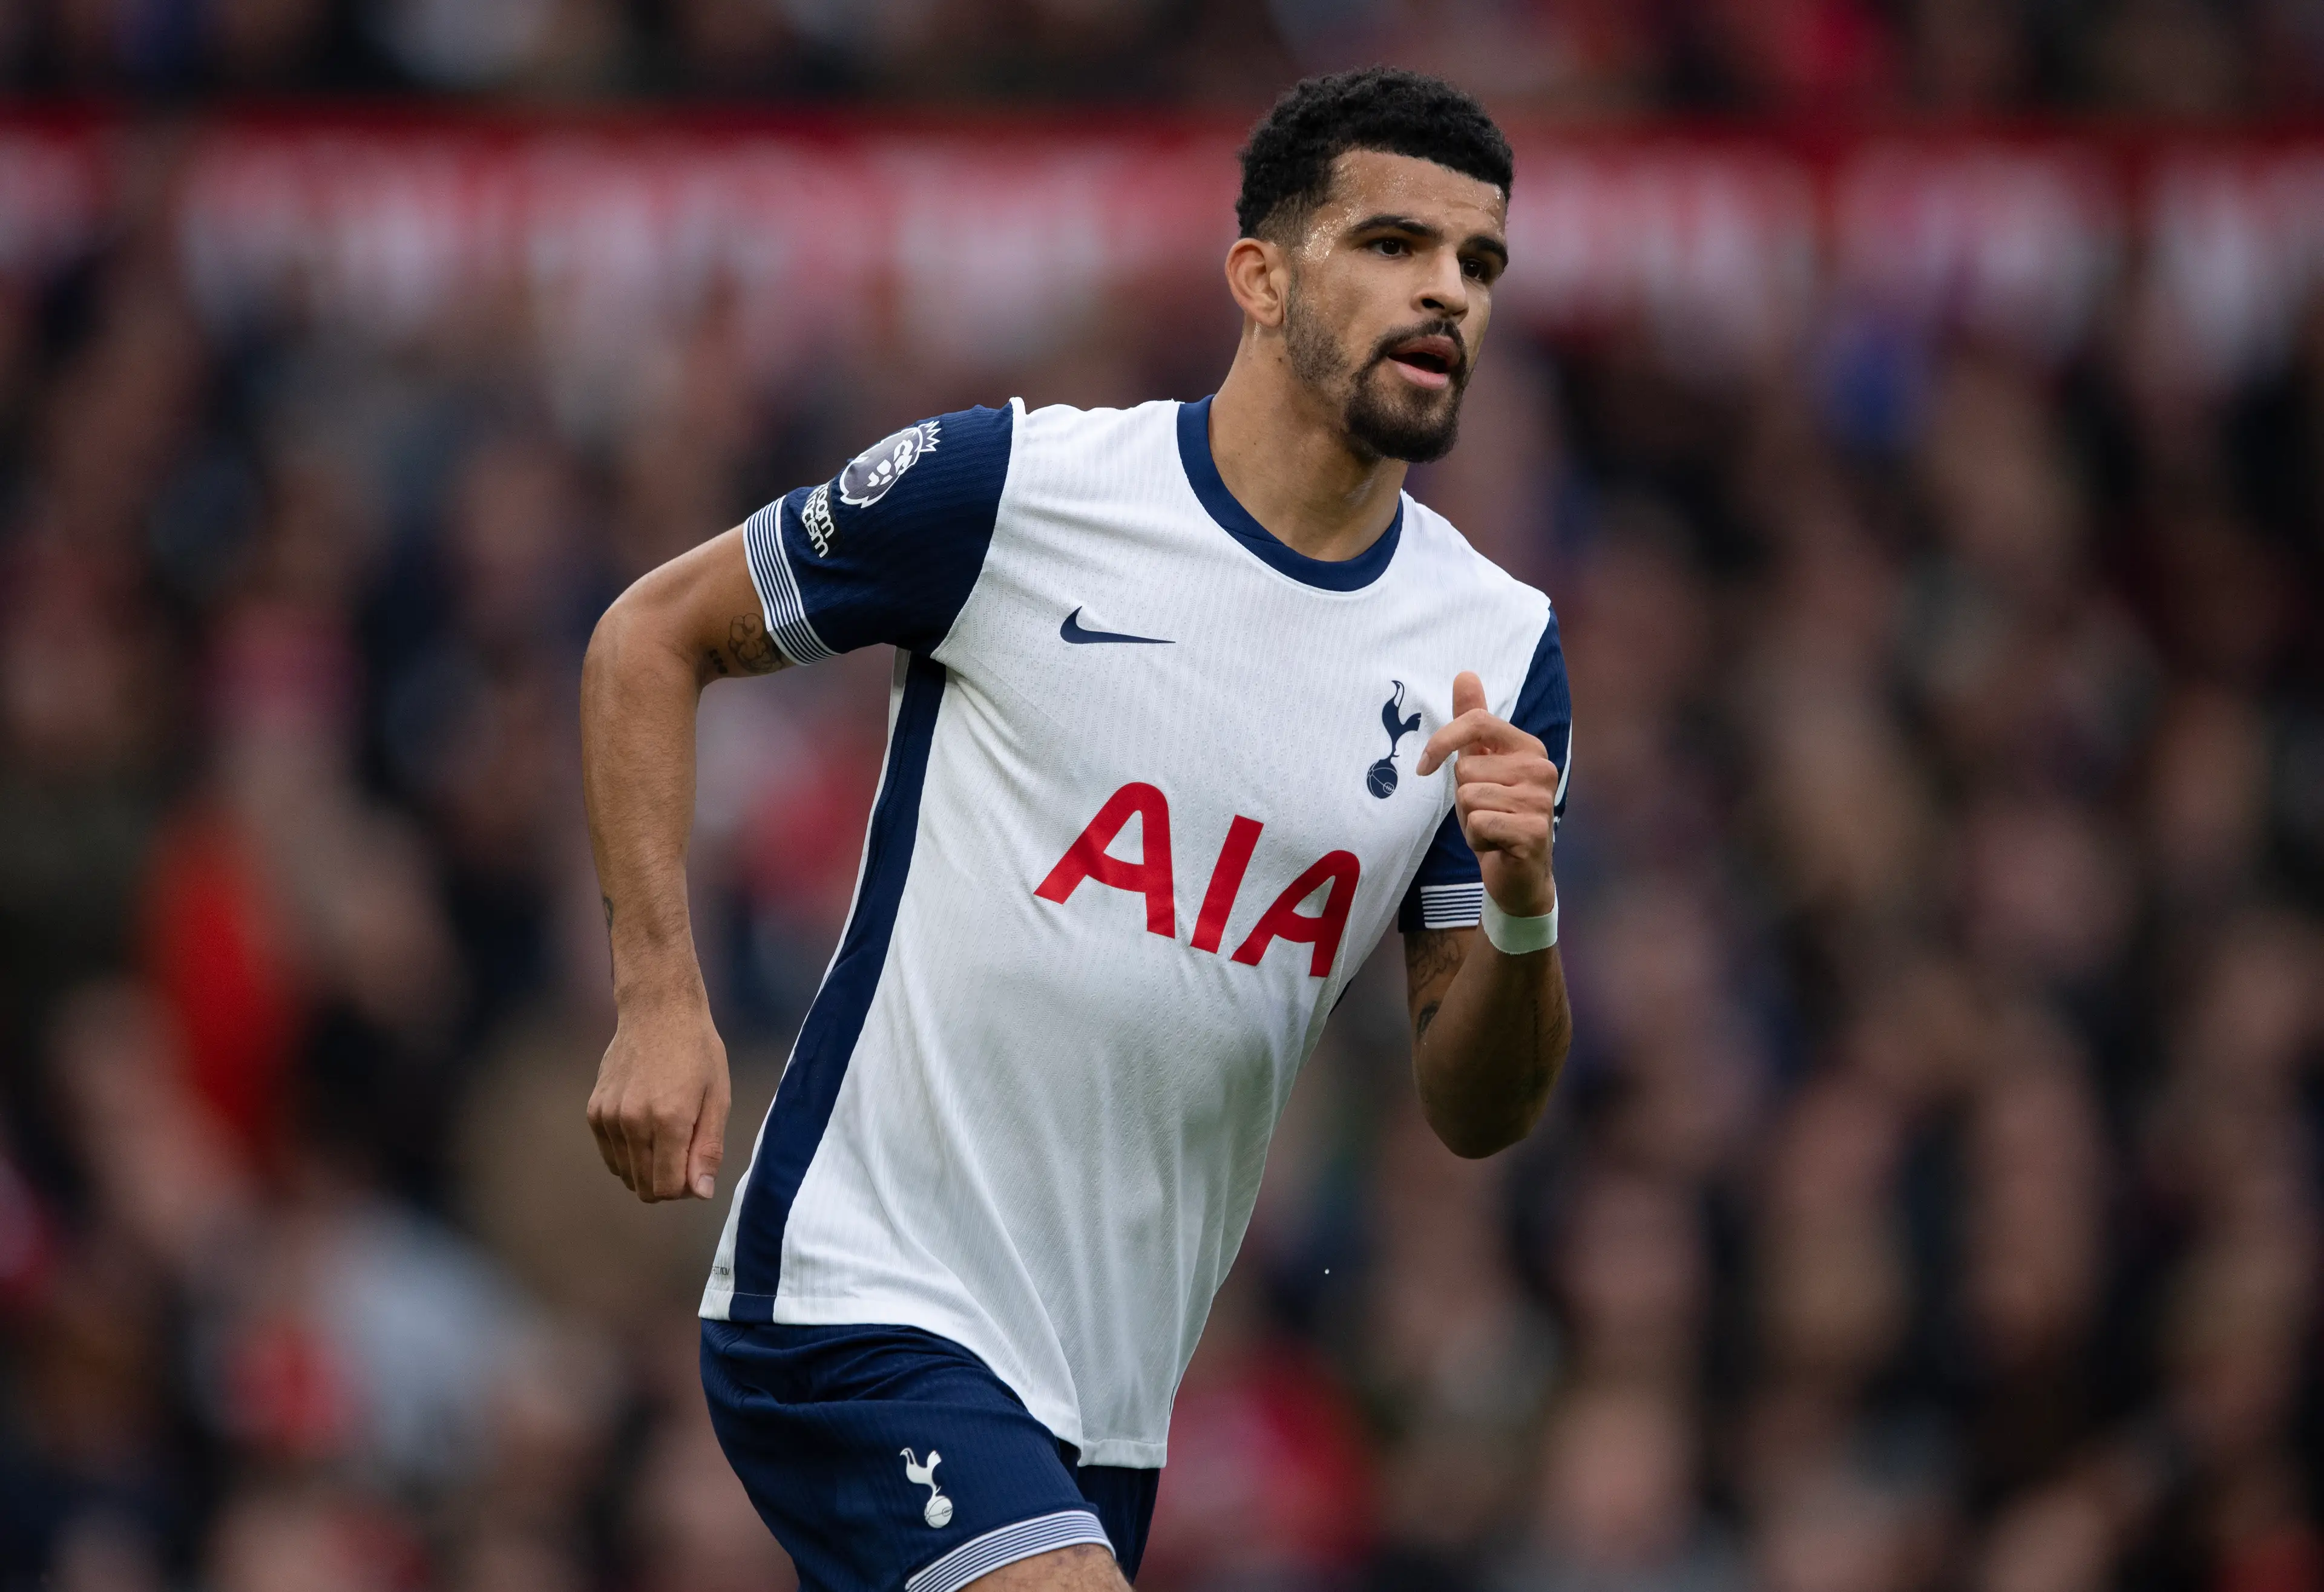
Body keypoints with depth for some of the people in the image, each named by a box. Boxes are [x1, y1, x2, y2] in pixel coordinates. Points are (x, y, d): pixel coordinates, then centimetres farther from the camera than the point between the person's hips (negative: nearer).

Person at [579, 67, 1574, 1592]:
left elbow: (1477, 1112, 7)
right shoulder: (1013, 485, -7)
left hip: (1112, 1391, 6)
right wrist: (661, 993, -5)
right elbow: (652, 637, 5)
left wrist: (1521, 916, -15)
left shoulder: (1498, 650, 5)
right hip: (858, 1296, -6)